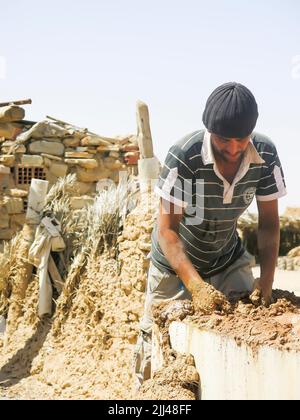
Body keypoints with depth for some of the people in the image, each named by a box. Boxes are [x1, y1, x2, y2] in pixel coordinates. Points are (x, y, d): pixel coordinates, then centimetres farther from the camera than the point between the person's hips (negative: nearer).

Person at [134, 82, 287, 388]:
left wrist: (267, 279, -23)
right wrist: (196, 285, -40)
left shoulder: (266, 156, -19)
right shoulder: (184, 156, -31)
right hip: (176, 263, -3)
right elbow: (167, 229, -28)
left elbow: (269, 222, -10)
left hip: (228, 260, 3)